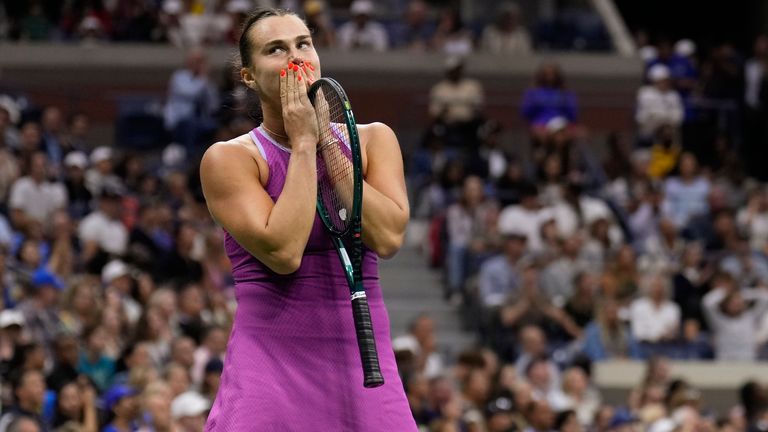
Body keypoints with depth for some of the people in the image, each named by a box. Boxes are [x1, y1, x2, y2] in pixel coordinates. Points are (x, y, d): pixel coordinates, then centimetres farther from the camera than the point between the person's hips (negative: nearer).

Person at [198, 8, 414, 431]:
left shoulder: (372, 140, 8)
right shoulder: (229, 158, -2)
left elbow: (387, 237, -9)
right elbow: (283, 252, -16)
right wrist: (303, 144, -11)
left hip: (363, 361, 3)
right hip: (270, 364, -3)